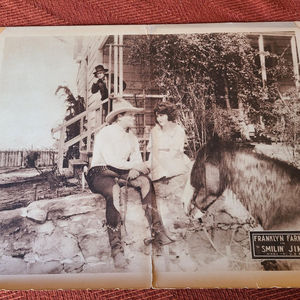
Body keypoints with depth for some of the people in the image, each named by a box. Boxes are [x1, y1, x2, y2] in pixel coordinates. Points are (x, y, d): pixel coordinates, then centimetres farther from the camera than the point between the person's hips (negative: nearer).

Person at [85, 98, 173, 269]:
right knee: (112, 192, -38)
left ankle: (156, 233, -26)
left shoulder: (132, 137, 16)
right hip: (100, 173, -6)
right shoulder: (105, 133, -6)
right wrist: (134, 165, -13)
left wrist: (134, 170, -18)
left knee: (146, 181, -20)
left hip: (120, 173, 6)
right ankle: (116, 248, -38)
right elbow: (112, 161, -18)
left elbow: (138, 160, 5)